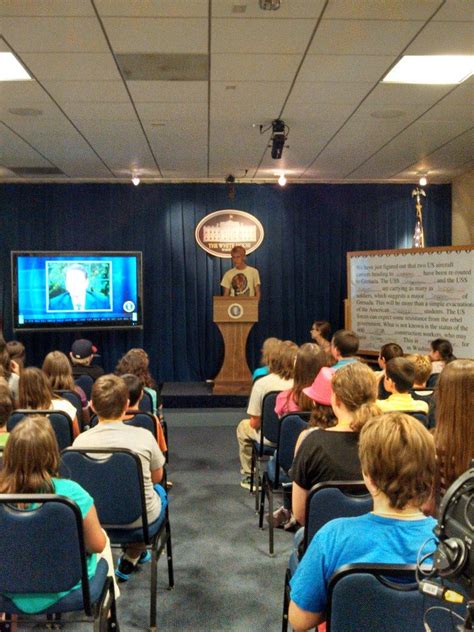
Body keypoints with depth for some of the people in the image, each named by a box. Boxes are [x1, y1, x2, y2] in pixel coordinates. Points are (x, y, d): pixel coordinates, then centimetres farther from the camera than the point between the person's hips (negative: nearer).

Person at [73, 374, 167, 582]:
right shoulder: (143, 436, -19)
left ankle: (133, 556, 42)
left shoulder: (81, 440, -16)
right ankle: (130, 560, 32)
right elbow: (157, 477, -2)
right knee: (159, 491, 32)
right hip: (140, 517, -2)